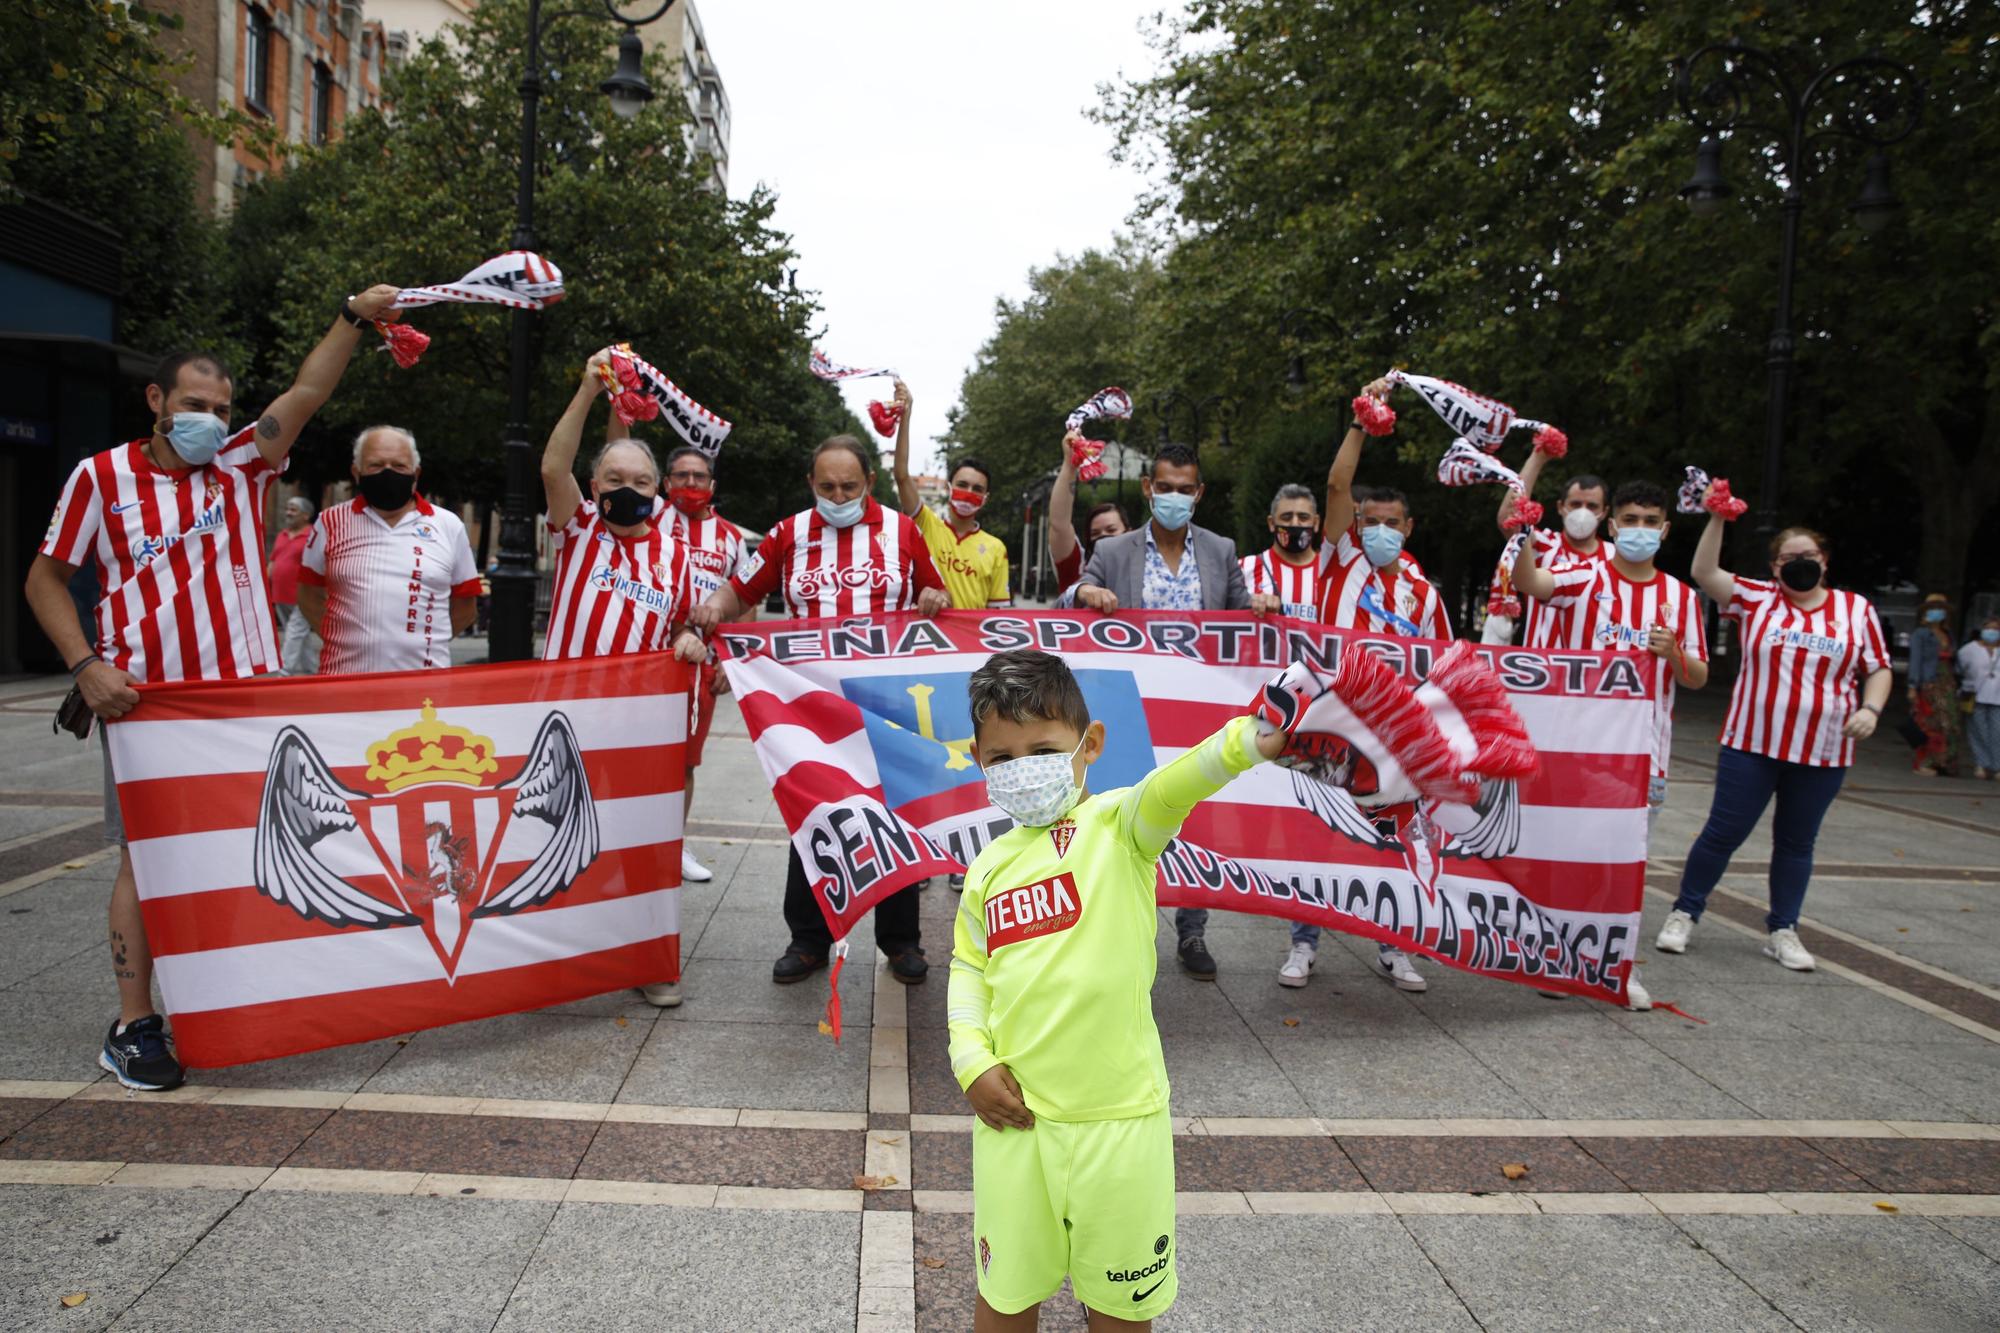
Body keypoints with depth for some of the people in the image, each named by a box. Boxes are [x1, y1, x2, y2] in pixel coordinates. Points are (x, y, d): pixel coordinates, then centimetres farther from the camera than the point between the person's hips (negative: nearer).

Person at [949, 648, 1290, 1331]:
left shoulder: (1117, 826, -9)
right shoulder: (989, 868, 6)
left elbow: (1171, 789, -29)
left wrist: (1246, 742, -49)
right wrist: (973, 1062, 2)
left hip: (1118, 1119, -3)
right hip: (1013, 1117, 4)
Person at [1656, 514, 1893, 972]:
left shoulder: (1856, 609, 5)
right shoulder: (1758, 599, 1)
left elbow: (1879, 669, 10)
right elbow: (1705, 573, -9)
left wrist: (1871, 709, -7)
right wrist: (1718, 519, -17)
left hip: (1823, 753, 2)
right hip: (1752, 745, -2)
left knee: (1797, 843, 12)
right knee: (1723, 832, 2)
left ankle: (1783, 931, 22)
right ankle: (1684, 914, 15)